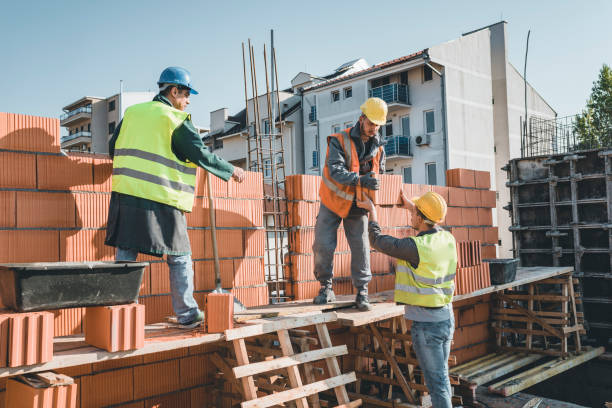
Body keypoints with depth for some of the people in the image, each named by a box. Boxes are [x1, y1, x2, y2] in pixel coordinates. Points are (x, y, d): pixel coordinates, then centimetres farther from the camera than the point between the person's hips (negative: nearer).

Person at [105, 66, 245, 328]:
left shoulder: (132, 113, 15)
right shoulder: (176, 120, -3)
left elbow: (113, 147, 21)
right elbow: (200, 154, -5)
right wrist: (231, 170, 6)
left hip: (125, 194, 6)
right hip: (161, 200, -5)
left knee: (125, 254, 9)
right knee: (180, 258, 6)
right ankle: (187, 314, 12)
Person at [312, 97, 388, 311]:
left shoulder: (378, 148, 4)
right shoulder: (339, 141, -12)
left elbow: (380, 174, 14)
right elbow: (335, 169, -26)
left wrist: (376, 185, -9)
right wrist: (360, 180, -39)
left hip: (357, 206, 3)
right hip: (333, 202, -3)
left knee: (361, 247, -3)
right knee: (323, 245, -5)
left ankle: (362, 293, 8)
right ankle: (326, 288, 13)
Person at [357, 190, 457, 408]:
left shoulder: (415, 247, -24)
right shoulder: (448, 239, -3)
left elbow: (378, 241, -10)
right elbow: (434, 228, 23)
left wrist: (372, 210, 5)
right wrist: (411, 205, 28)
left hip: (425, 324, -7)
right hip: (447, 318, 7)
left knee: (436, 381, 4)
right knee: (441, 375, 22)